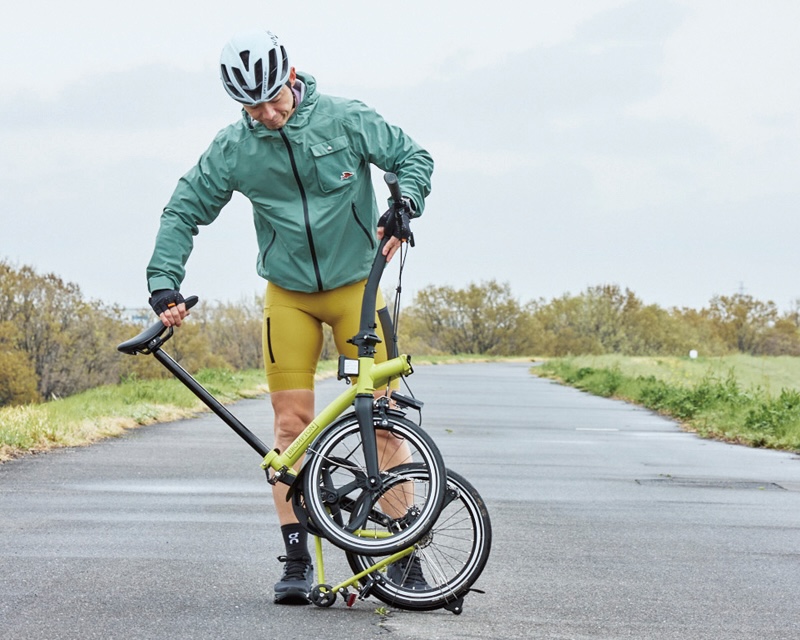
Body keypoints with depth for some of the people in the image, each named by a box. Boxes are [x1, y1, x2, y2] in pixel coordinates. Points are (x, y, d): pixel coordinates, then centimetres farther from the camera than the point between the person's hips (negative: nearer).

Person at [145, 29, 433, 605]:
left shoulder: (346, 120, -11)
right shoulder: (233, 148, -7)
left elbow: (413, 157, -4)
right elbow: (184, 212, 0)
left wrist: (403, 205, -24)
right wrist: (164, 283, -11)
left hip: (356, 284, -1)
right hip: (289, 295, 1)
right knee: (291, 423, -4)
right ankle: (297, 558, 0)